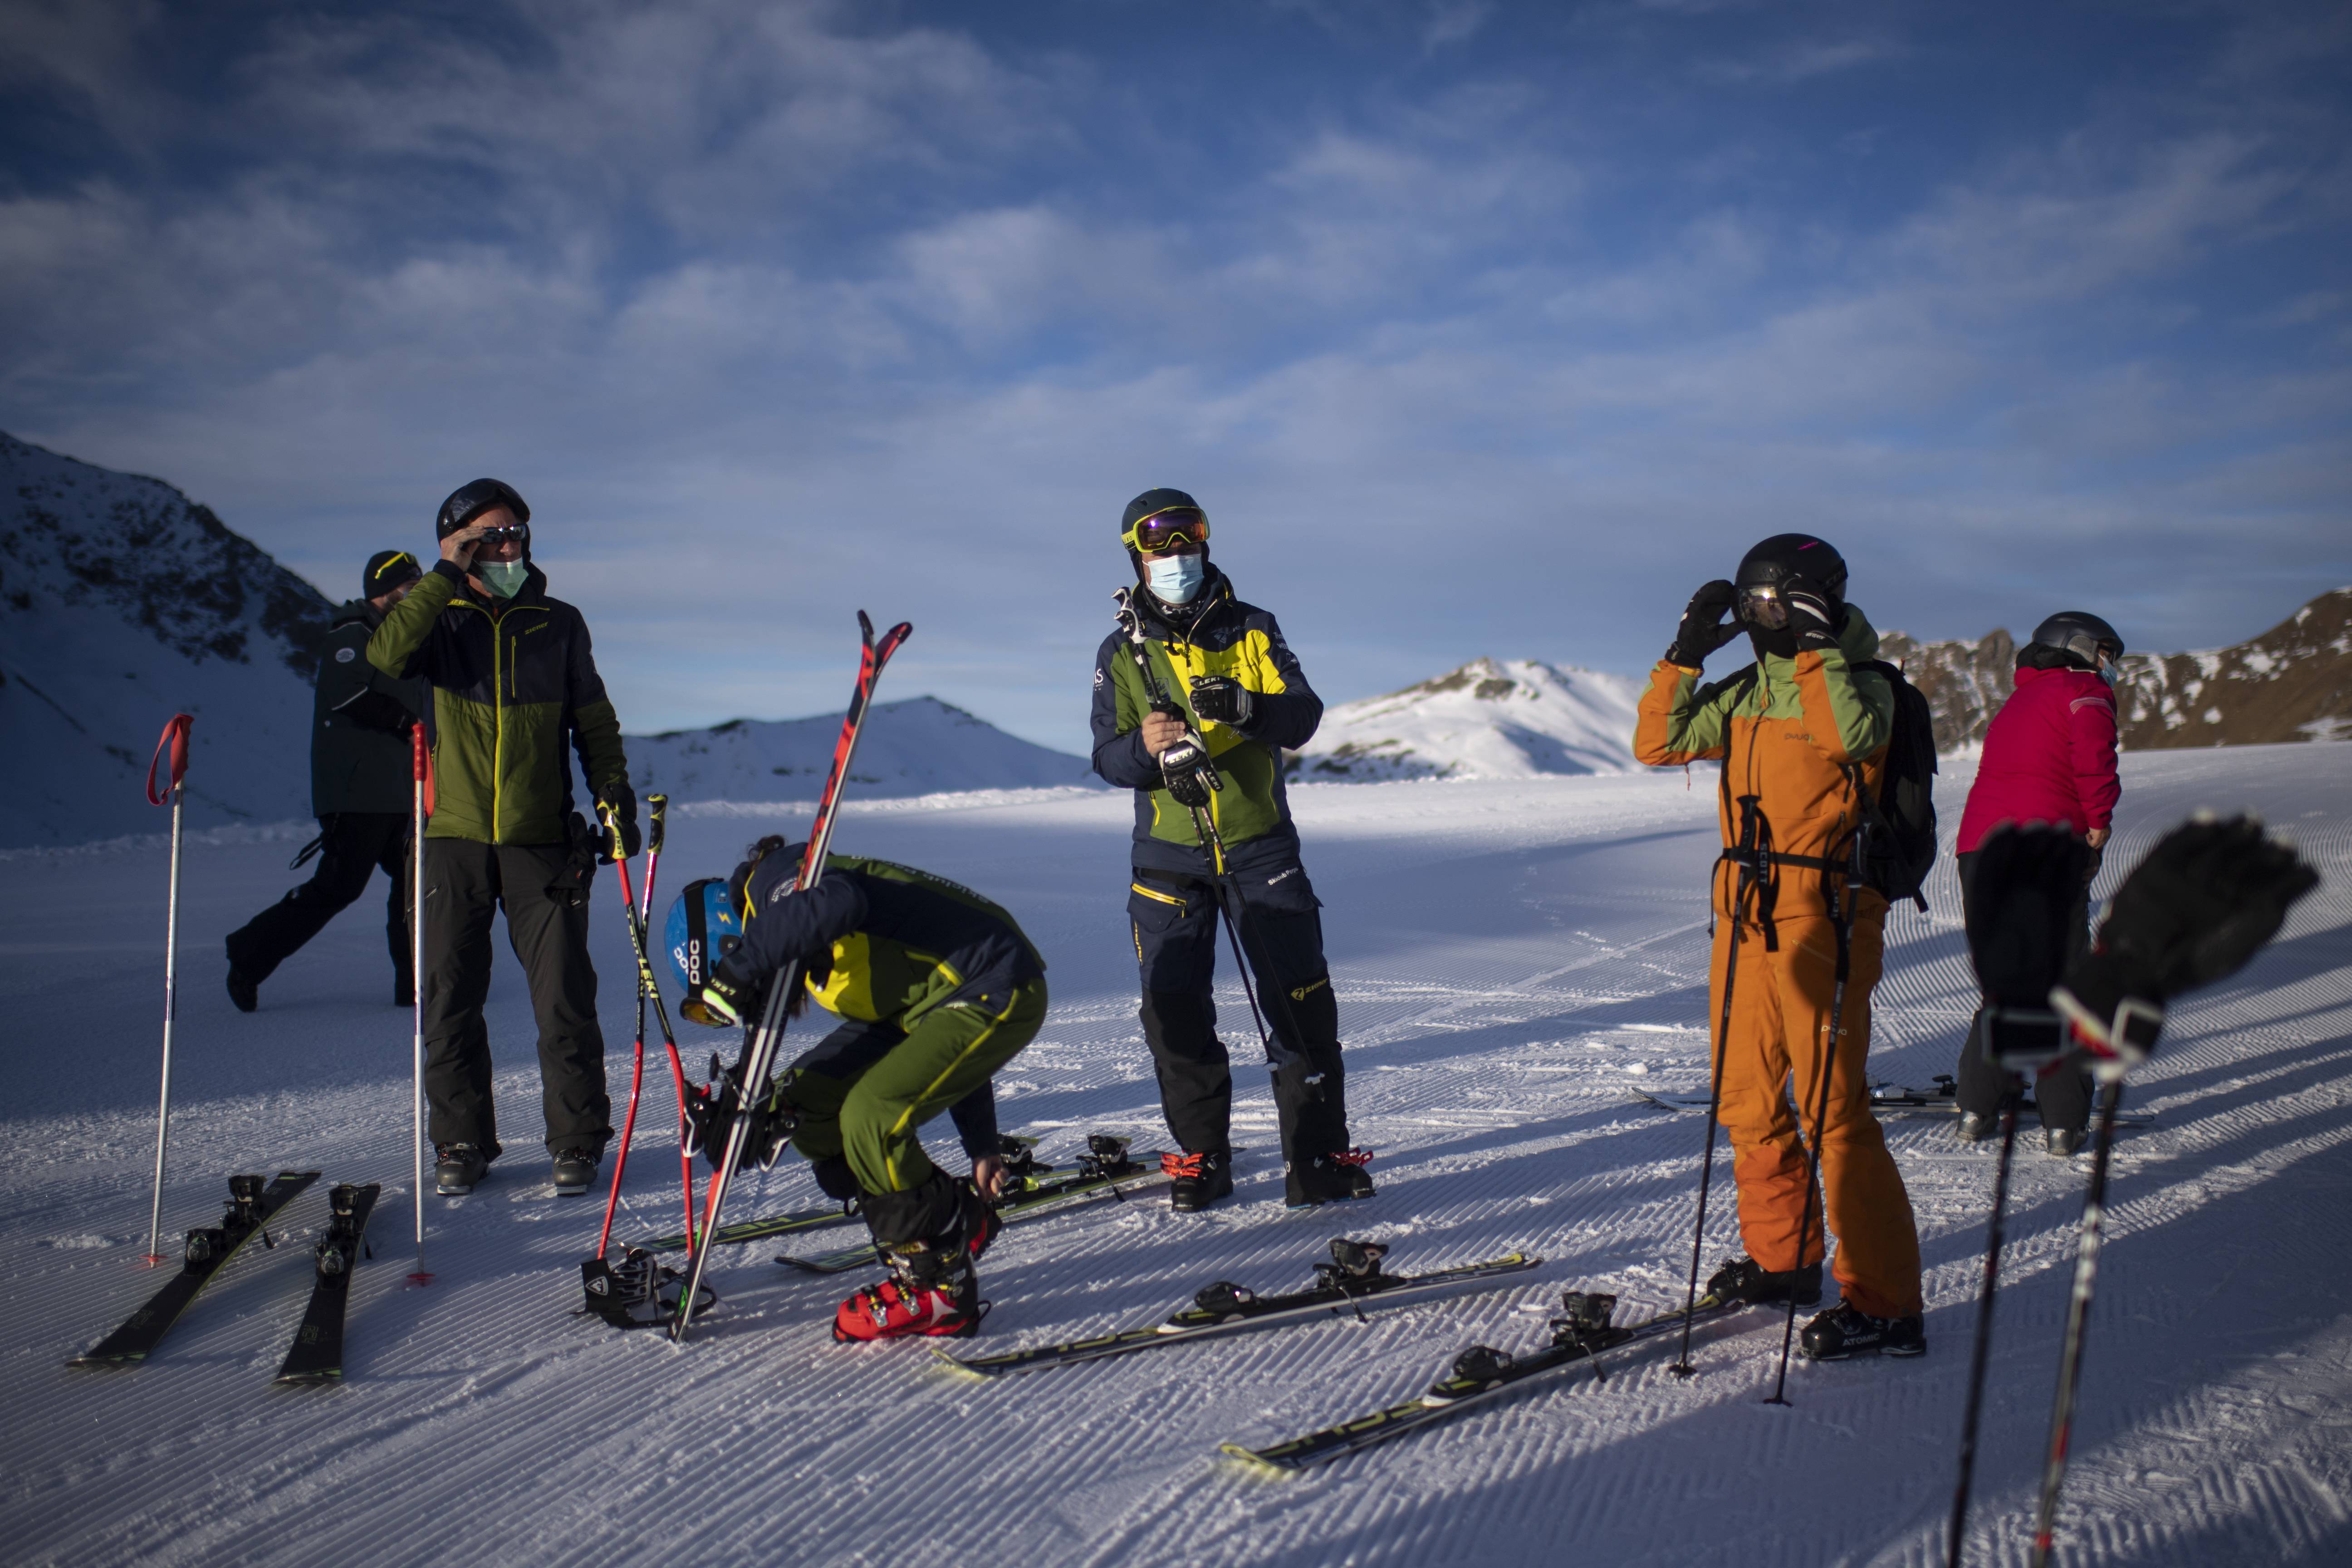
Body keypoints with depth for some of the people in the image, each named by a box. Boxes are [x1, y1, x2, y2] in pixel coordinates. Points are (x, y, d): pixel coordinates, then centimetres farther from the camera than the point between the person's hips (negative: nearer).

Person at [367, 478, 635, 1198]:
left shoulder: (559, 624, 9)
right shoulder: (443, 620, 5)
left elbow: (594, 721, 15)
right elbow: (386, 655, -17)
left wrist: (613, 794, 4)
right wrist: (446, 577, -15)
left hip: (542, 842, 0)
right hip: (455, 840, 0)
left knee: (565, 998, -3)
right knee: (449, 998, 4)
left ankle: (577, 1141, 9)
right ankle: (463, 1143, 18)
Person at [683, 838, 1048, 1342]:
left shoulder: (778, 875, -9)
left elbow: (836, 902, -37)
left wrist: (738, 973, -30)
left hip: (999, 993, -10)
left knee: (869, 1117, -19)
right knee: (807, 1098, 7)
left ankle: (940, 1289, 0)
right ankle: (958, 1218, 13)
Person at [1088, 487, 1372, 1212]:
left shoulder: (1253, 631, 4)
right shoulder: (1121, 654, 5)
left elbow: (1303, 717, -7)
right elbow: (1107, 756, -1)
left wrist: (1244, 708, -28)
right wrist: (1146, 748, -24)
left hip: (1260, 845, -1)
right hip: (1169, 854, 1)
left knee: (1302, 1001, -4)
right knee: (1175, 1010, 0)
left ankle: (1318, 1153, 7)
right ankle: (1200, 1154, 16)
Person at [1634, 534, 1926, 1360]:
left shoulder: (1859, 682, -6)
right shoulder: (1746, 694, 13)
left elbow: (1851, 734, -28)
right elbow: (1657, 742, 10)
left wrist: (1810, 647, -20)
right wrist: (1686, 652, 3)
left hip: (1821, 918, -7)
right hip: (1745, 917, 8)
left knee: (1833, 1110, -8)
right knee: (1747, 1097, 15)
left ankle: (1885, 1306, -1)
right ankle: (1782, 1258, 31)